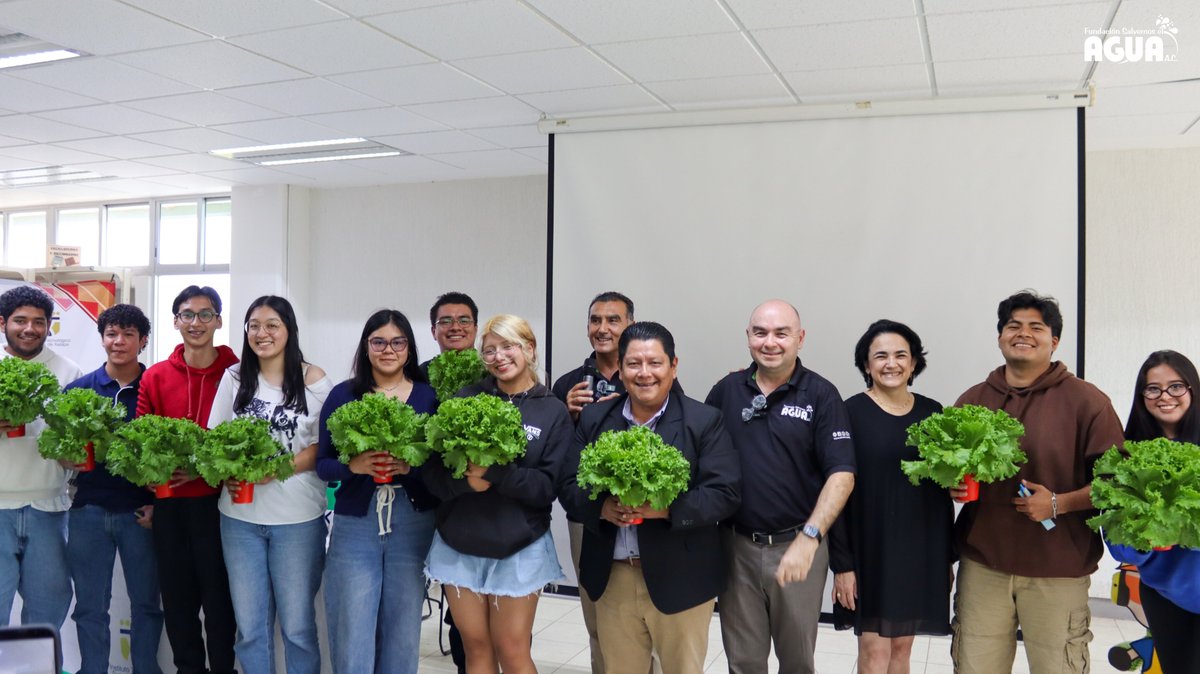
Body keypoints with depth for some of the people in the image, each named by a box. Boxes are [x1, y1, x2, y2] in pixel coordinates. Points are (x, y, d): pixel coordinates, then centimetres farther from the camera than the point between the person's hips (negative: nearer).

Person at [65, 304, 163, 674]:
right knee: (90, 607, 9)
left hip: (140, 511, -1)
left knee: (146, 603, 8)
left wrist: (158, 501, -8)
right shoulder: (78, 388, 5)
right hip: (89, 508, 2)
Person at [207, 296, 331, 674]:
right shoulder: (235, 377, 8)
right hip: (240, 515, 3)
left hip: (298, 518, -3)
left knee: (297, 624, 5)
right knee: (249, 624, 9)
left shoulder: (313, 380, -2)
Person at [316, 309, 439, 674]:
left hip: (414, 526, 1)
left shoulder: (429, 396, 2)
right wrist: (354, 466, -19)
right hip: (355, 525, 0)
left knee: (402, 633, 10)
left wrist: (410, 466, -20)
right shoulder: (343, 394, 2)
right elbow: (322, 463, 1)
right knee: (351, 636, 3)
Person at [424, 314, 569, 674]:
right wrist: (465, 480, -22)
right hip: (459, 545, 2)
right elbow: (432, 468, -1)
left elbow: (549, 485, -9)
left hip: (519, 549, -2)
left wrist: (495, 473, -23)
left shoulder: (552, 411, -3)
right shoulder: (466, 398, 1)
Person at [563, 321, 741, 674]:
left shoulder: (704, 421, -6)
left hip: (679, 579, -3)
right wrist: (602, 507, -17)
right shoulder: (594, 418, 4)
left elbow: (725, 493, -11)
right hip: (612, 577, 3)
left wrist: (665, 508, -24)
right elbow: (570, 486, 4)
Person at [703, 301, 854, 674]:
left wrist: (809, 538, -22)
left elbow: (842, 474, -12)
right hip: (736, 545, 2)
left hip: (798, 545, -2)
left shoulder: (821, 395, -6)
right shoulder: (725, 391, 3)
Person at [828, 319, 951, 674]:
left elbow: (944, 490, 10)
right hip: (869, 550, -4)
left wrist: (947, 557, 9)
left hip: (921, 552, 4)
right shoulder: (851, 413, -8)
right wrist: (841, 562, -12)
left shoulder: (932, 414, 5)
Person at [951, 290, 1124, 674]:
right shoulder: (972, 400, 10)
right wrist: (953, 485, -1)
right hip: (982, 563, 3)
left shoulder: (1086, 401, -2)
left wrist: (1059, 503, -16)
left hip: (1058, 570, -3)